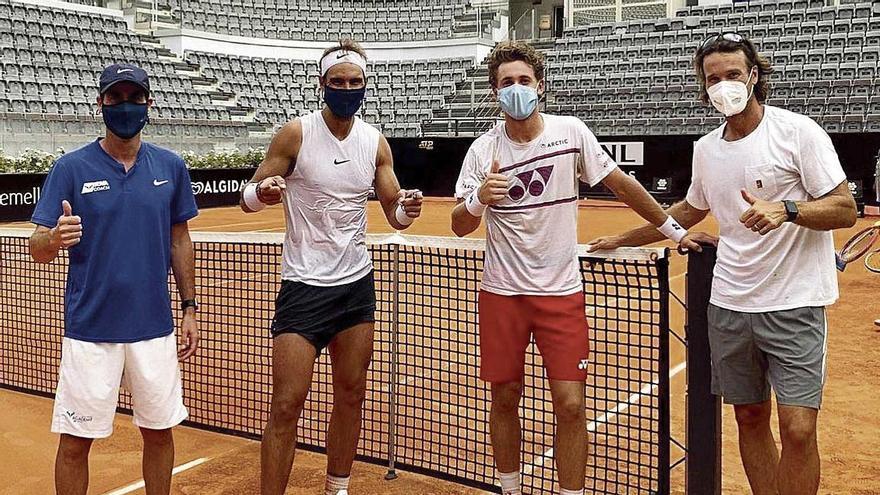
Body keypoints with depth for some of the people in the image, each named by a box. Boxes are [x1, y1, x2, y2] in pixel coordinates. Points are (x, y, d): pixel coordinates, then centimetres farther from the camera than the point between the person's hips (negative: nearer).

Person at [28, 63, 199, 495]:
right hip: (90, 329, -2)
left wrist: (189, 309, 9)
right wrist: (55, 238, -29)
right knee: (76, 439, 4)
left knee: (159, 431, 12)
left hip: (154, 326, 3)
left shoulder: (171, 167, 4)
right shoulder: (71, 168, -4)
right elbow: (37, 248, -6)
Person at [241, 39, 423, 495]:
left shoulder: (376, 143, 4)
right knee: (287, 404, -6)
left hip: (357, 283, 5)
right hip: (304, 286, -4)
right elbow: (247, 197, -7)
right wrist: (263, 191, -31)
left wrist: (408, 209, -18)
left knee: (351, 394, 12)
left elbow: (395, 215, 6)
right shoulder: (296, 133, -8)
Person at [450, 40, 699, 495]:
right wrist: (479, 198, -26)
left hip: (561, 290, 0)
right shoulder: (484, 150, -4)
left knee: (571, 405, -5)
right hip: (502, 292, 1)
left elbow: (621, 184, 6)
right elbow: (459, 227, -5)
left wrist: (674, 230, 9)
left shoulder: (571, 132, -4)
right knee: (504, 398, 9)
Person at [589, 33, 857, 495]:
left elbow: (845, 210, -10)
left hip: (793, 305, -5)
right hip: (729, 304, 5)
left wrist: (785, 210, -27)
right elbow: (690, 210, 26)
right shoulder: (705, 148, 8)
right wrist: (623, 239, 27)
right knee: (750, 418, 11)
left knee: (798, 429, -9)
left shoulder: (798, 130, -8)